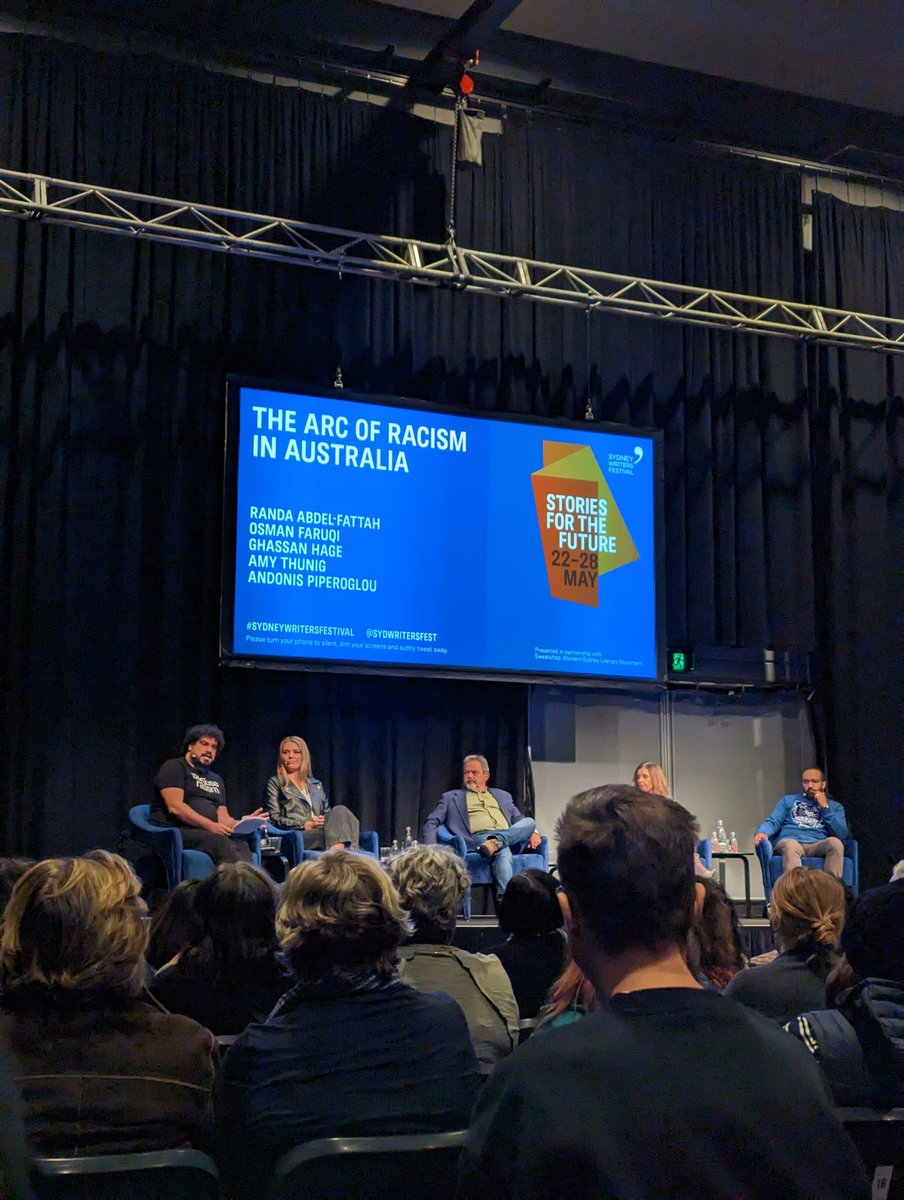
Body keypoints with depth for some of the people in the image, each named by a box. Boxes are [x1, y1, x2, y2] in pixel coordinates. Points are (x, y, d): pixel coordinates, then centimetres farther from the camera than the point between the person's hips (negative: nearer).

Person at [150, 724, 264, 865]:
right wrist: (210, 825, -16)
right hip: (173, 832, -6)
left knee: (240, 844, -28)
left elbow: (223, 817, 18)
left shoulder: (216, 780, 28)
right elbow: (175, 807, -9)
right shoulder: (174, 767, 6)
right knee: (220, 842, -34)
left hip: (206, 833, 6)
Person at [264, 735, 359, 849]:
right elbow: (274, 819, 4)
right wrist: (307, 825, -9)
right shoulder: (275, 783, 16)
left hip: (320, 832, 4)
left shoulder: (316, 785, 31)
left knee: (339, 811, -31)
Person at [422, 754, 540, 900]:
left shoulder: (502, 796, 32)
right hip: (478, 838, -3)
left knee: (529, 822, -30)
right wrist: (431, 846, -7)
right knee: (502, 853, -37)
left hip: (510, 837, 3)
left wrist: (533, 832, 4)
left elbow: (519, 820, 29)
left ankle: (496, 841, -50)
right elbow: (431, 822, 14)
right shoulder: (451, 797, 23)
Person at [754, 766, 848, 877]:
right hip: (789, 842, -1)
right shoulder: (788, 800, 28)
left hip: (818, 846, 1)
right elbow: (773, 821, 13)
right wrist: (762, 832, -10)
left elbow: (842, 835, 10)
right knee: (790, 845, -38)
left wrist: (825, 808, 6)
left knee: (835, 842, -34)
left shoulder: (835, 806, 26)